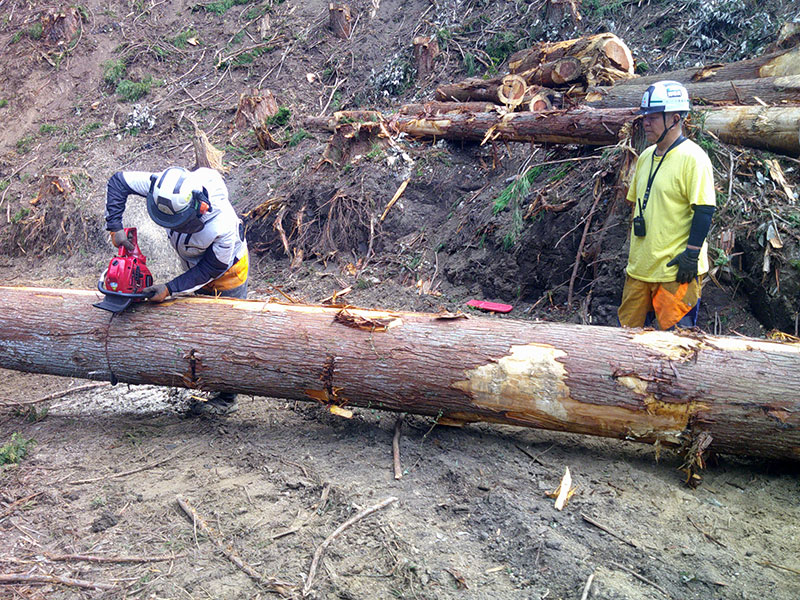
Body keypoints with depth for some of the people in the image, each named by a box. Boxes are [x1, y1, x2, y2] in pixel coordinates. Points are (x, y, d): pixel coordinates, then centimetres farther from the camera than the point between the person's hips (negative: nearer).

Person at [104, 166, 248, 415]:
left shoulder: (223, 227, -43)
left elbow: (212, 268, -28)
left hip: (227, 270, -6)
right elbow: (118, 181, -17)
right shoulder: (166, 187, -29)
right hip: (194, 264, 7)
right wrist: (114, 227, -24)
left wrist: (170, 289, -29)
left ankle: (227, 398, 15)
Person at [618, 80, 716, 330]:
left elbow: (704, 209, -15)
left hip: (676, 271, -8)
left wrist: (691, 254, -18)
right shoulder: (646, 156, 13)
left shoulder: (692, 157, -12)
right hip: (640, 267, 8)